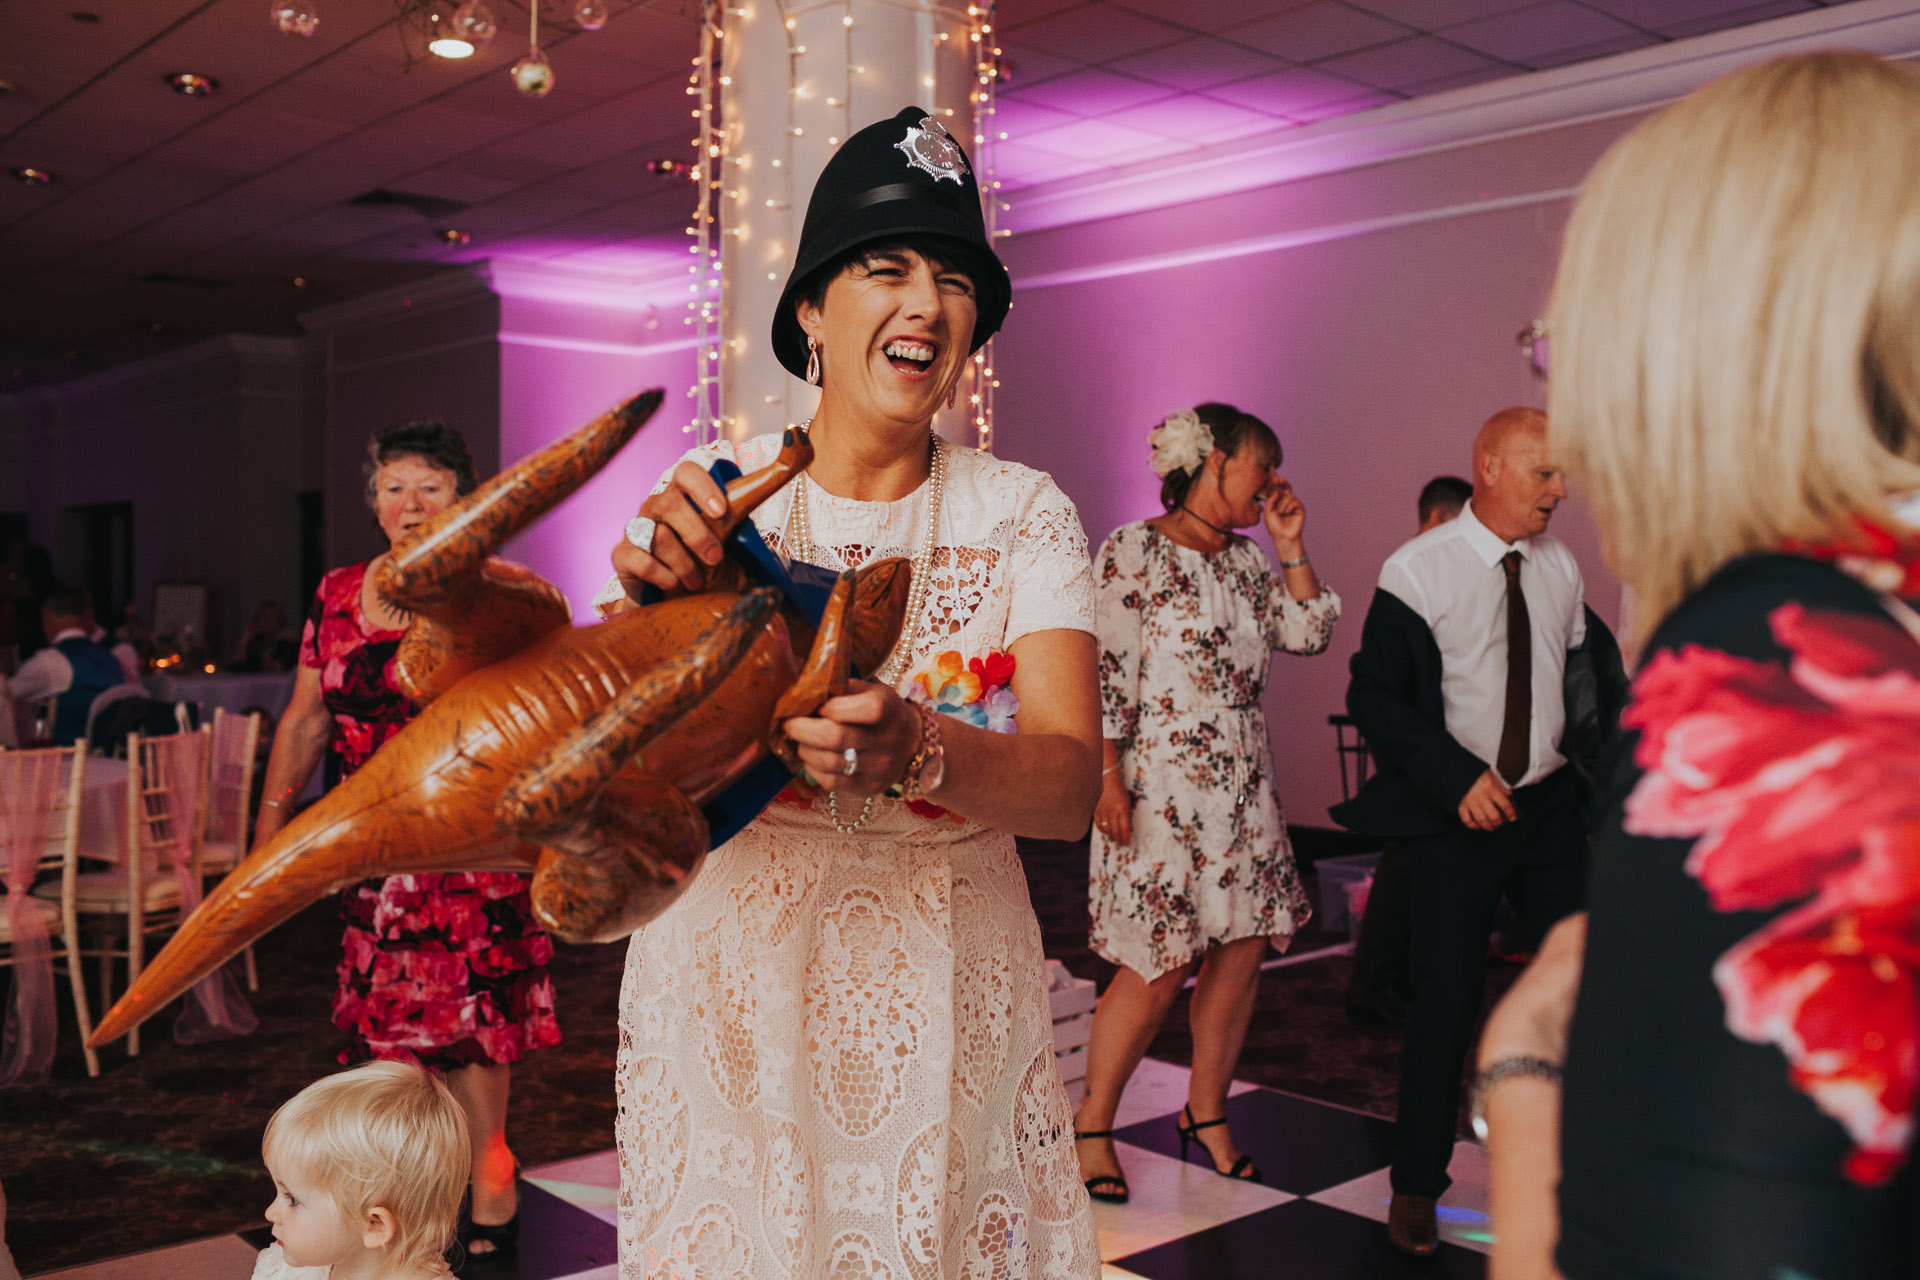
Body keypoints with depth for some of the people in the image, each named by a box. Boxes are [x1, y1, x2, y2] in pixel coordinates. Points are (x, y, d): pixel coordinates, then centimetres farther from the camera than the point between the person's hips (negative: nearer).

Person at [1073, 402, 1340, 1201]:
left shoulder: (1248, 560, 14)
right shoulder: (1134, 550, -7)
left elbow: (1311, 634, 11)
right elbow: (1105, 674, -11)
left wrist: (1290, 547, 6)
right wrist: (1108, 779, -16)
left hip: (1243, 788, 7)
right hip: (1160, 787, -7)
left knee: (1243, 949, 7)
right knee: (1158, 970, -6)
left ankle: (1205, 1112, 25)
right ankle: (1092, 1126, 12)